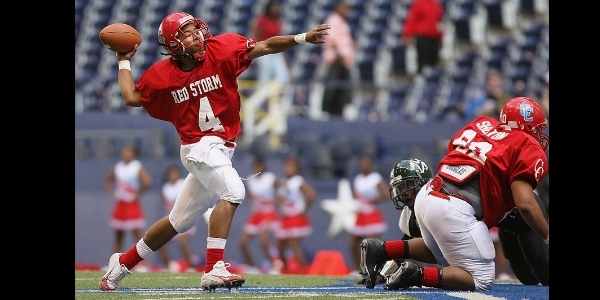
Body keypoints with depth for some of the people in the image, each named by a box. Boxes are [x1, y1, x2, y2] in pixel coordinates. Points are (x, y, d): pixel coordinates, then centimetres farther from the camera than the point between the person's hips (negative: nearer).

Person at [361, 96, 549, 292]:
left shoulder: (481, 124, 18)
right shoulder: (527, 149, -2)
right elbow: (525, 205, -10)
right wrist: (547, 236, 2)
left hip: (426, 196, 8)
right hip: (454, 211, -8)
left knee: (443, 252, 35)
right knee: (481, 280, 2)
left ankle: (381, 250, 19)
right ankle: (417, 274, -14)